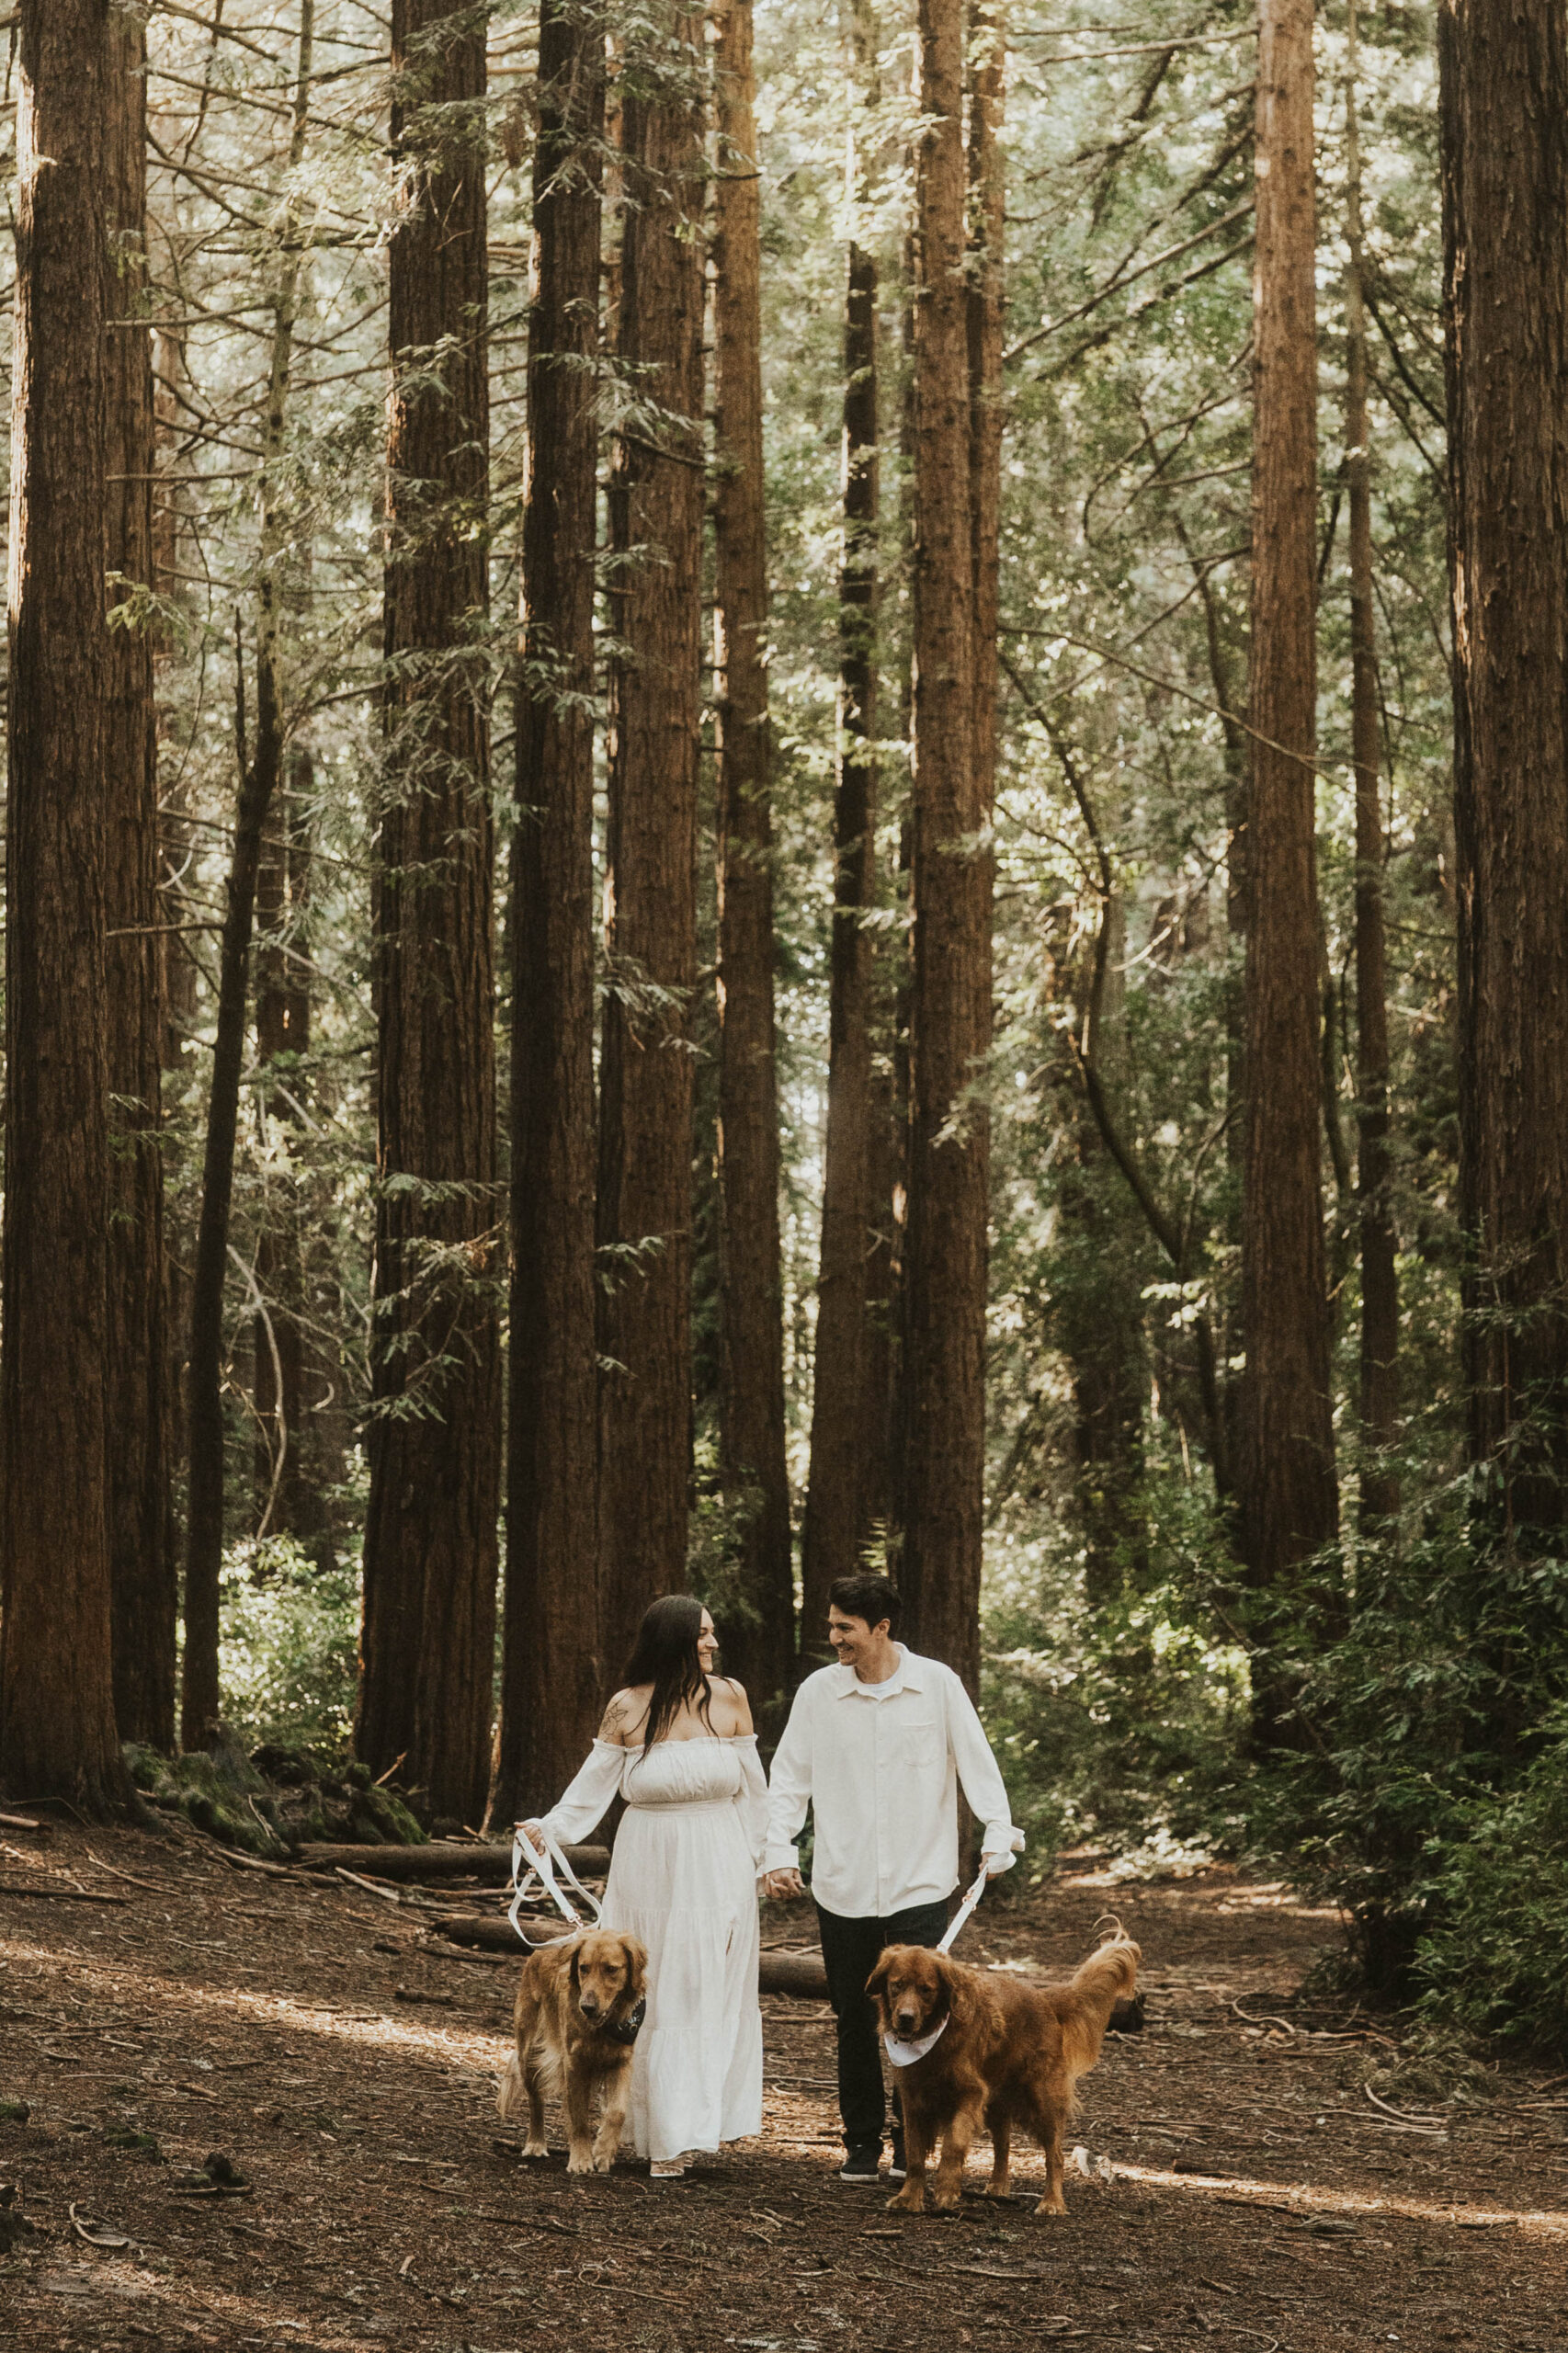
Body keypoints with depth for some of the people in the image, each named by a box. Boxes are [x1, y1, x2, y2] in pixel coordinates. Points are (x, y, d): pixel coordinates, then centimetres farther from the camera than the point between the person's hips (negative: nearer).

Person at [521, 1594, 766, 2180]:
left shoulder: (728, 1697, 0)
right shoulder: (628, 1708, -3)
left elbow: (751, 1787, 8)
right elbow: (597, 1781, 4)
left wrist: (754, 1860, 11)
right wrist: (552, 1826, -10)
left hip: (718, 1868, 1)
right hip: (651, 1867, 0)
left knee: (710, 1993, -3)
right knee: (656, 1996, 2)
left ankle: (690, 2127, 1)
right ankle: (662, 2136, 7)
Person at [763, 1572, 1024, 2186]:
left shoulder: (937, 1685, -2)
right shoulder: (818, 1691, 1)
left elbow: (976, 1761, 2)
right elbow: (789, 1775, 6)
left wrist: (998, 1832, -7)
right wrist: (779, 1849, -3)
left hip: (919, 1882, -2)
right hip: (843, 1886, 2)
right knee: (854, 2019, 6)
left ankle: (911, 2142, 9)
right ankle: (861, 2142, 18)